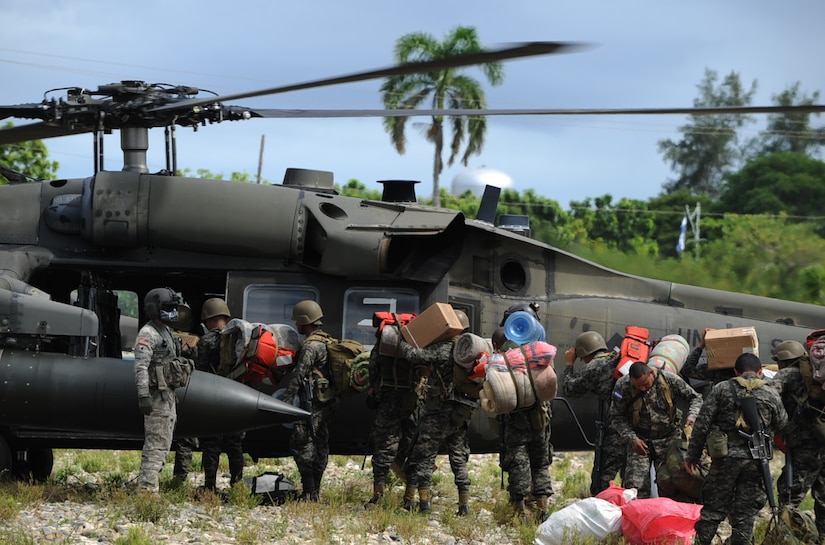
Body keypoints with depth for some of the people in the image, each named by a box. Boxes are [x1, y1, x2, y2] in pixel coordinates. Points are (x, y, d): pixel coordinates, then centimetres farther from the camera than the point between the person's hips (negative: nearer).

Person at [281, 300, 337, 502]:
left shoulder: (311, 345, -15)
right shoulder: (326, 341, 16)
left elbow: (299, 375, -20)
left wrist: (286, 401, -21)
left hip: (314, 404, -10)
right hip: (328, 402, 10)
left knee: (300, 443, -9)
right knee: (320, 445, 12)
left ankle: (309, 492, -12)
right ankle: (315, 491, 16)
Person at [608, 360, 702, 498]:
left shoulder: (669, 379, -12)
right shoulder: (623, 386, -13)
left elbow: (695, 398, 0)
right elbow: (616, 417, -3)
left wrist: (692, 416, -21)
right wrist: (632, 439, -15)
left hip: (669, 438, 1)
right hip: (639, 439, -1)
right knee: (635, 486, -11)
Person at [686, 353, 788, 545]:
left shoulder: (721, 389, 0)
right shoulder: (771, 396, 4)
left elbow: (702, 424, -2)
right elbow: (781, 423, 21)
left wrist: (692, 455, 6)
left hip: (725, 458, -1)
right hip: (755, 462, 1)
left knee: (713, 509, 7)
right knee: (745, 515, 6)